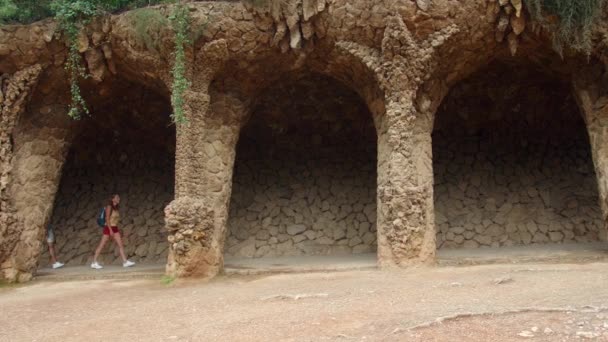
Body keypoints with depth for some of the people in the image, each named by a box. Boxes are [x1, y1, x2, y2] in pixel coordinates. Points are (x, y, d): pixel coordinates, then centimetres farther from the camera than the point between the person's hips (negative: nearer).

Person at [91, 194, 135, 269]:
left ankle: (125, 262, -3)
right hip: (108, 228, -7)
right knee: (101, 245, -1)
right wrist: (110, 230, -21)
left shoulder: (116, 208, 12)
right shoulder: (109, 207, -10)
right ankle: (94, 263, 6)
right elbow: (107, 219, -16)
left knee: (120, 245, -1)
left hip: (115, 228, 7)